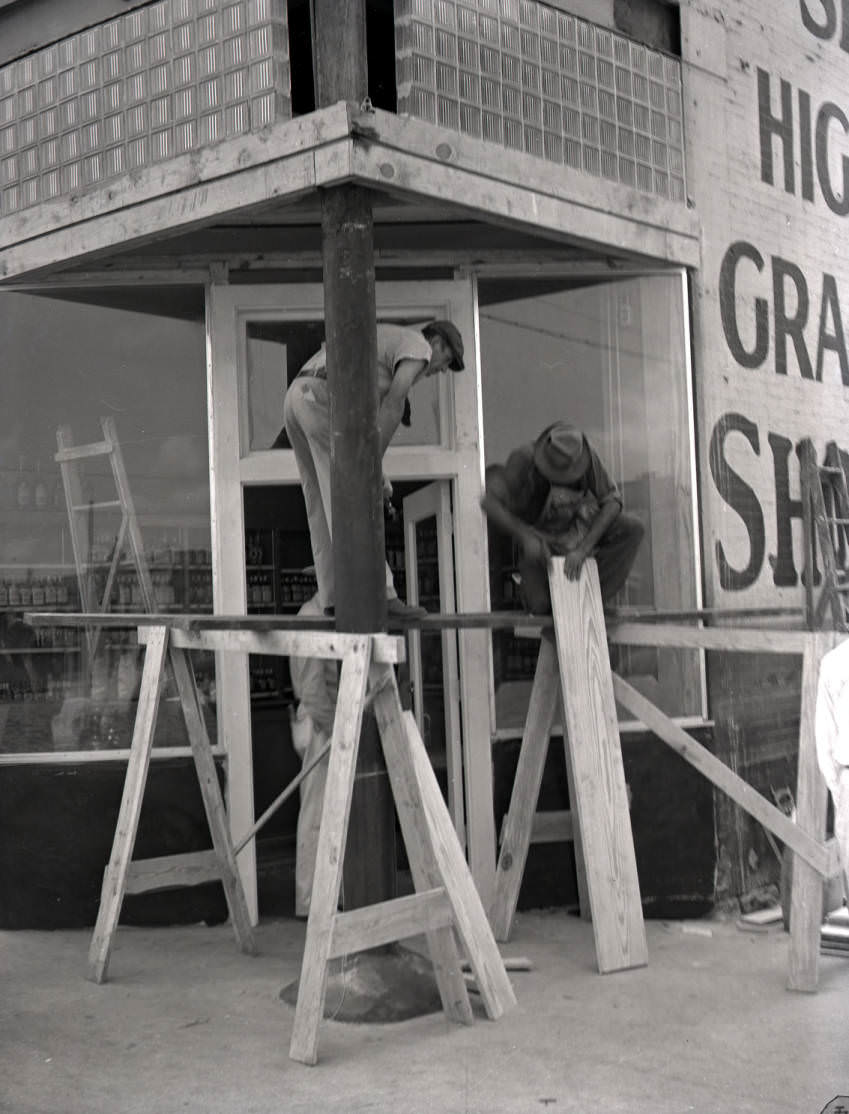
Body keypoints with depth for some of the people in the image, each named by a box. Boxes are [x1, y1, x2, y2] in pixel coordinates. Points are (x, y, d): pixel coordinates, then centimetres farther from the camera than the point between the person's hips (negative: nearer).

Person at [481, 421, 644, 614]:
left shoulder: (588, 458, -23)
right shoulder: (524, 458, -29)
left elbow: (612, 501, -21)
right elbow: (489, 502, -33)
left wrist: (582, 550, -30)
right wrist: (525, 537, -42)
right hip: (537, 539, -2)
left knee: (633, 528, -21)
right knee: (540, 607, -15)